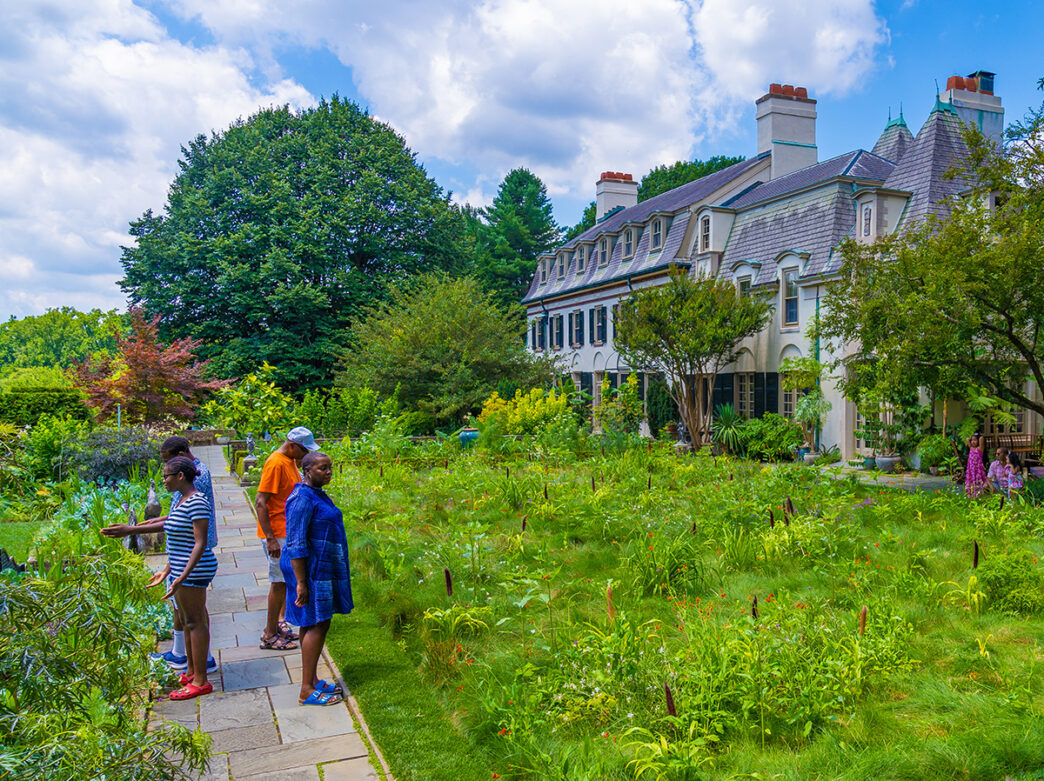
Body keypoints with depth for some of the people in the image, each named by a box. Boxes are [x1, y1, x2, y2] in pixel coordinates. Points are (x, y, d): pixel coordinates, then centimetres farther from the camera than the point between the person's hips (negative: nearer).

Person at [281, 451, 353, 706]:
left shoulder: (318, 495, 13)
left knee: (313, 624, 14)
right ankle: (307, 691, 1)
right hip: (309, 570, -10)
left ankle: (313, 681, 23)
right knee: (317, 625, -6)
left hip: (321, 568, 10)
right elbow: (295, 544, -21)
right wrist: (301, 583, -22)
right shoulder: (302, 499, -19)